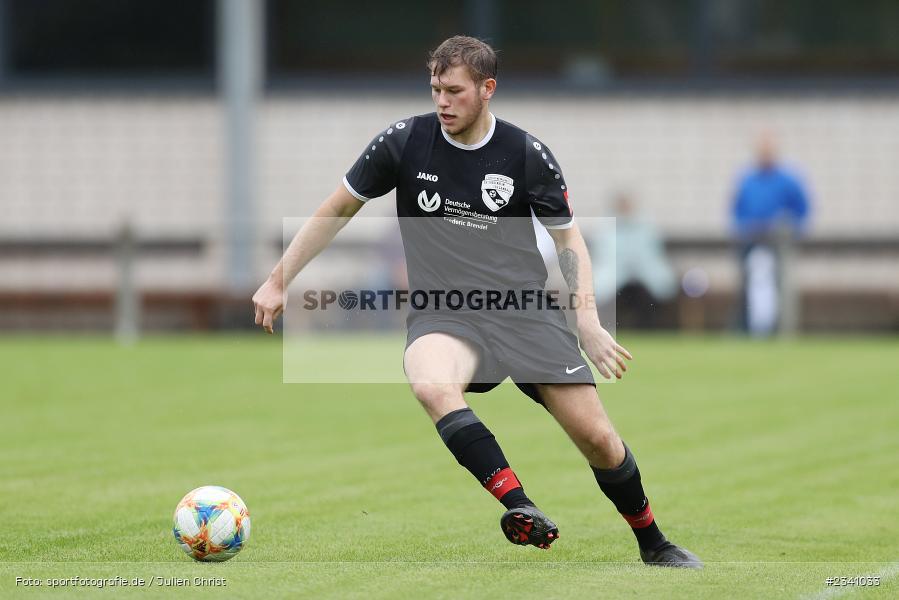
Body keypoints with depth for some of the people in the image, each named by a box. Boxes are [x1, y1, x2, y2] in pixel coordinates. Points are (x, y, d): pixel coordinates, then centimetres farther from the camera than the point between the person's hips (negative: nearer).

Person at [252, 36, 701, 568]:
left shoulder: (528, 154, -2)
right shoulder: (404, 141, -2)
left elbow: (568, 237, 9)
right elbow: (339, 210, 11)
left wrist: (588, 322, -3)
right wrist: (278, 282, 10)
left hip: (527, 312, 1)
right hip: (444, 317, -1)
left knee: (598, 438, -5)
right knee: (432, 387, -37)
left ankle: (654, 545, 20)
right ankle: (522, 509, -42)